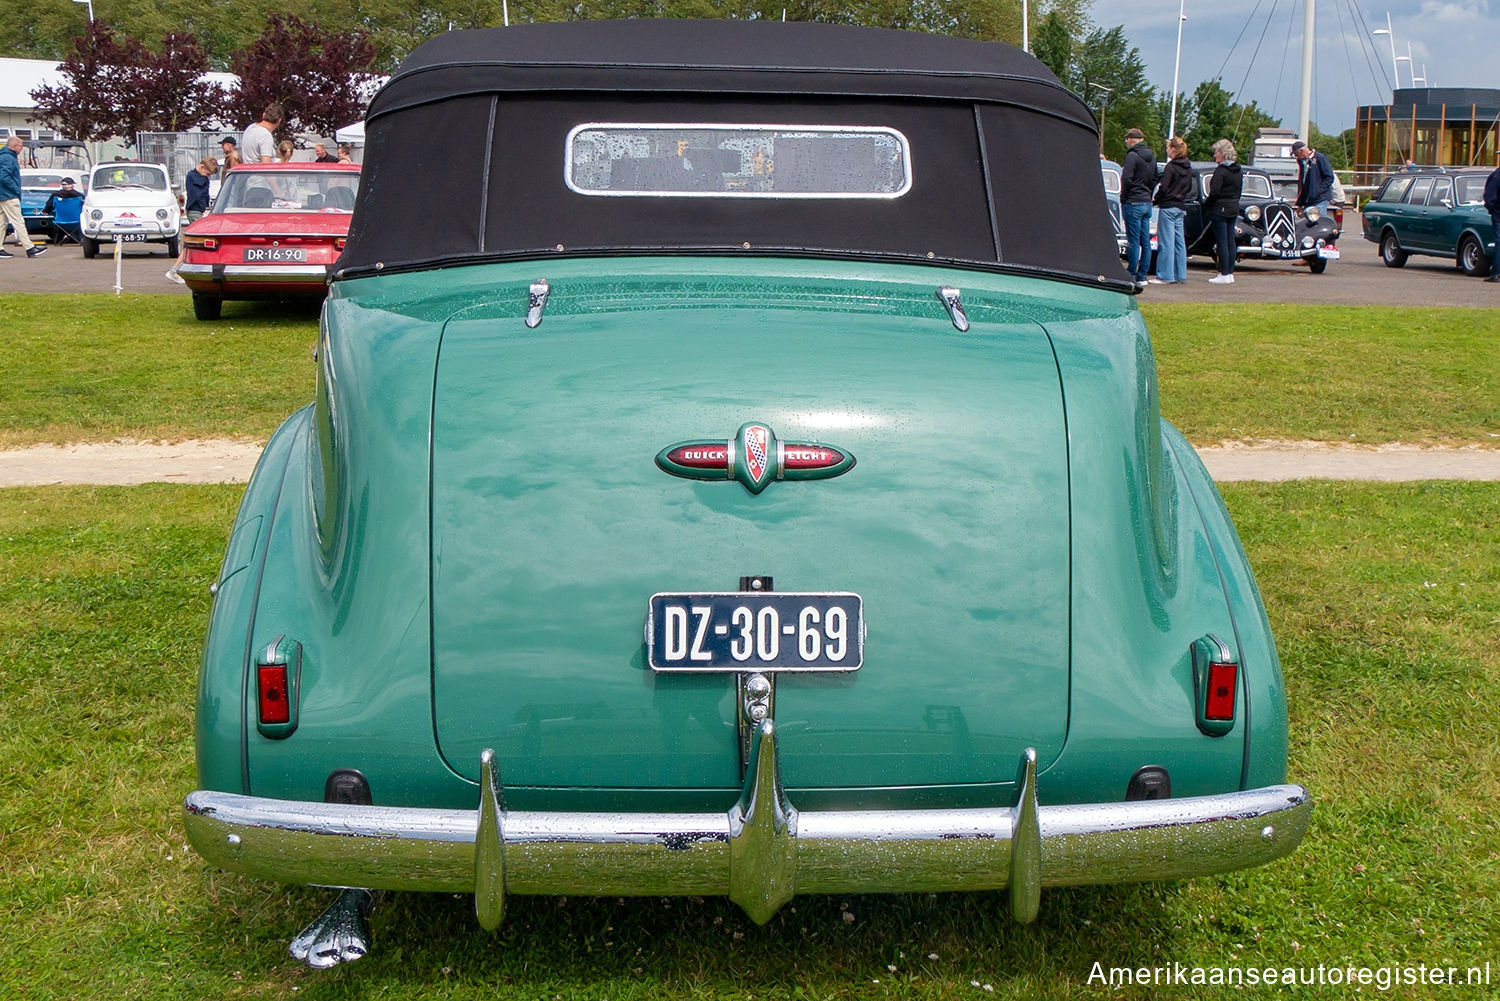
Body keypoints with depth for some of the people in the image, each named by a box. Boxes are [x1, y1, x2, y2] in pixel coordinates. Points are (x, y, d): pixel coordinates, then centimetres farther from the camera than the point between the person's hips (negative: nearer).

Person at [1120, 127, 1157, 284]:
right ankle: (1142, 276, 10)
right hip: (1147, 203, 8)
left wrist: (1123, 199, -5)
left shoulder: (1132, 156, -11)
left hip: (1133, 202, -8)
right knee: (1145, 241, 7)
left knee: (1133, 241, -6)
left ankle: (1132, 275, -4)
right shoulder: (1151, 156, 15)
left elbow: (1126, 179, -16)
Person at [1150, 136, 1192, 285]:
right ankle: (1180, 274, 13)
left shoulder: (1171, 166, -14)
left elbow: (1164, 188, -16)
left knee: (1166, 241, -5)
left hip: (1168, 207, -8)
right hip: (1181, 207, 8)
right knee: (1179, 241, 10)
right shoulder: (1188, 167, 9)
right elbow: (1189, 188, 16)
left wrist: (1156, 200, -1)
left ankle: (1165, 275, -5)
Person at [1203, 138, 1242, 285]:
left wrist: (1205, 207, -10)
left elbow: (1214, 192, -21)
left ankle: (1224, 274, -6)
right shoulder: (1236, 170, 10)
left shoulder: (1221, 171, -16)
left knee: (1222, 241, -5)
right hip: (1234, 208, 8)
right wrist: (1234, 202, 20)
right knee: (1230, 241, 11)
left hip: (1220, 209, -8)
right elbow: (1239, 191, 15)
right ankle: (1230, 273, 15)